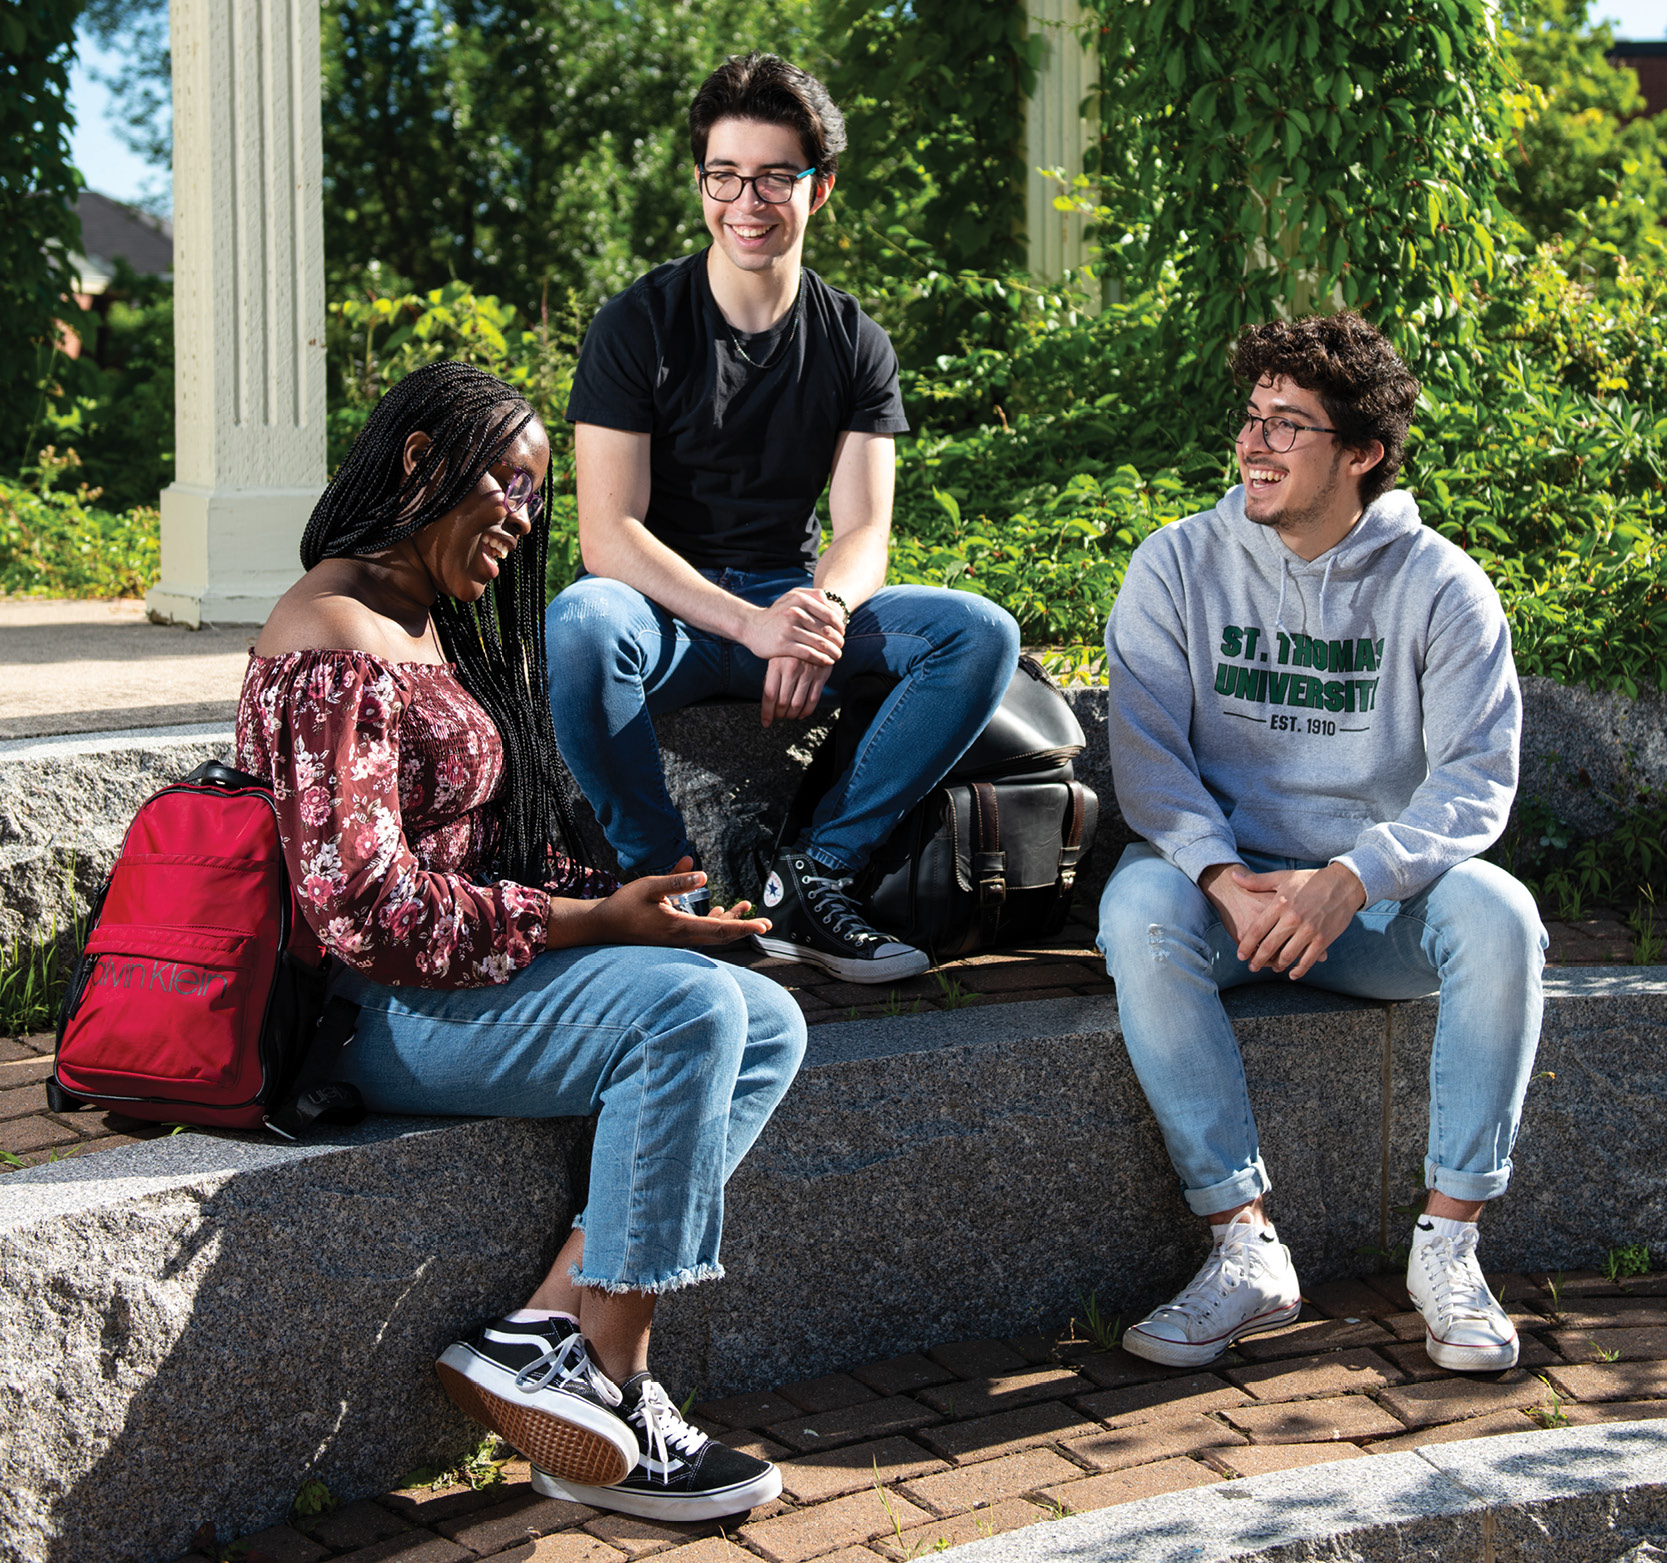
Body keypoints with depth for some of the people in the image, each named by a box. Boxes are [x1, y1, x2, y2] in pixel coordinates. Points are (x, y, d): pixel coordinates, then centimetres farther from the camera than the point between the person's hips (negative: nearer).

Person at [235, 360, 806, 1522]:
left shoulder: (435, 623, 18)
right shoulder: (339, 647, -15)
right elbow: (364, 910, -23)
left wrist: (617, 903, -1)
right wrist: (593, 924, -19)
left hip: (477, 966, 10)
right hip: (379, 1007, -10)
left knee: (769, 1027, -6)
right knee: (689, 1006, -27)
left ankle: (546, 1332, -14)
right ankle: (609, 1397, -20)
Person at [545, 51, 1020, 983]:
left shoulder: (855, 343, 6)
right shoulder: (639, 327, -5)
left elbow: (864, 530, -1)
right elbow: (608, 532, -13)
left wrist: (821, 609, -27)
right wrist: (751, 625, -27)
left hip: (797, 601, 3)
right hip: (664, 609, -3)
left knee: (981, 633, -21)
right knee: (577, 625, -38)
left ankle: (813, 876, -19)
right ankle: (662, 877, -19)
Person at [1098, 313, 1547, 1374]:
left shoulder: (1442, 587, -2)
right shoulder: (1178, 568, 0)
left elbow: (1478, 777, -10)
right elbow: (1148, 753, -8)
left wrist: (1351, 877, -28)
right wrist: (1226, 878, -27)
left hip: (1380, 899, 0)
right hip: (1226, 881, 0)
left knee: (1498, 914, -30)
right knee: (1138, 908, -32)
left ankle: (1450, 1243, -20)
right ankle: (1246, 1246, -29)